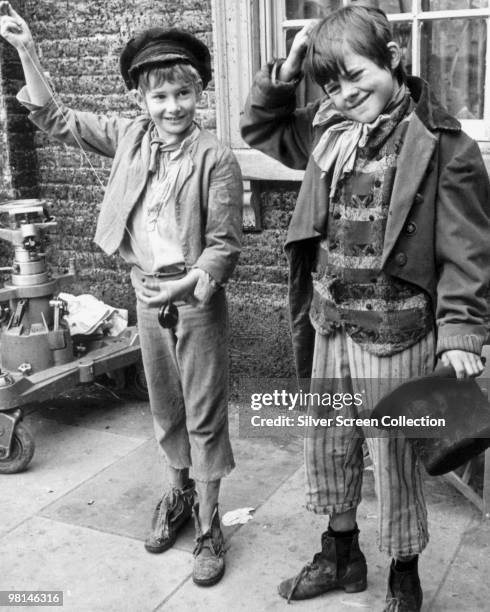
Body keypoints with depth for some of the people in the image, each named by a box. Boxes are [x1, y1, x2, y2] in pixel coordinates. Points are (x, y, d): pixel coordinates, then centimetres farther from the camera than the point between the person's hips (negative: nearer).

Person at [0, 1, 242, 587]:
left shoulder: (215, 158, -15)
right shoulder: (130, 136, 0)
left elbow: (225, 243, -13)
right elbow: (56, 119, 8)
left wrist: (188, 284, -29)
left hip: (197, 299, -4)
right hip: (147, 294, 5)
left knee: (205, 414, 4)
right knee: (164, 407, 18)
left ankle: (207, 523, 18)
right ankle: (178, 492, 39)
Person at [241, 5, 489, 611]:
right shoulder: (328, 130, 4)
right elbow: (259, 127, 19)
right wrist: (284, 72, 4)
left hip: (395, 337, -6)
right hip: (328, 327, 6)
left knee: (395, 460, 9)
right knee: (328, 447, 19)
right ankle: (340, 555, 42)